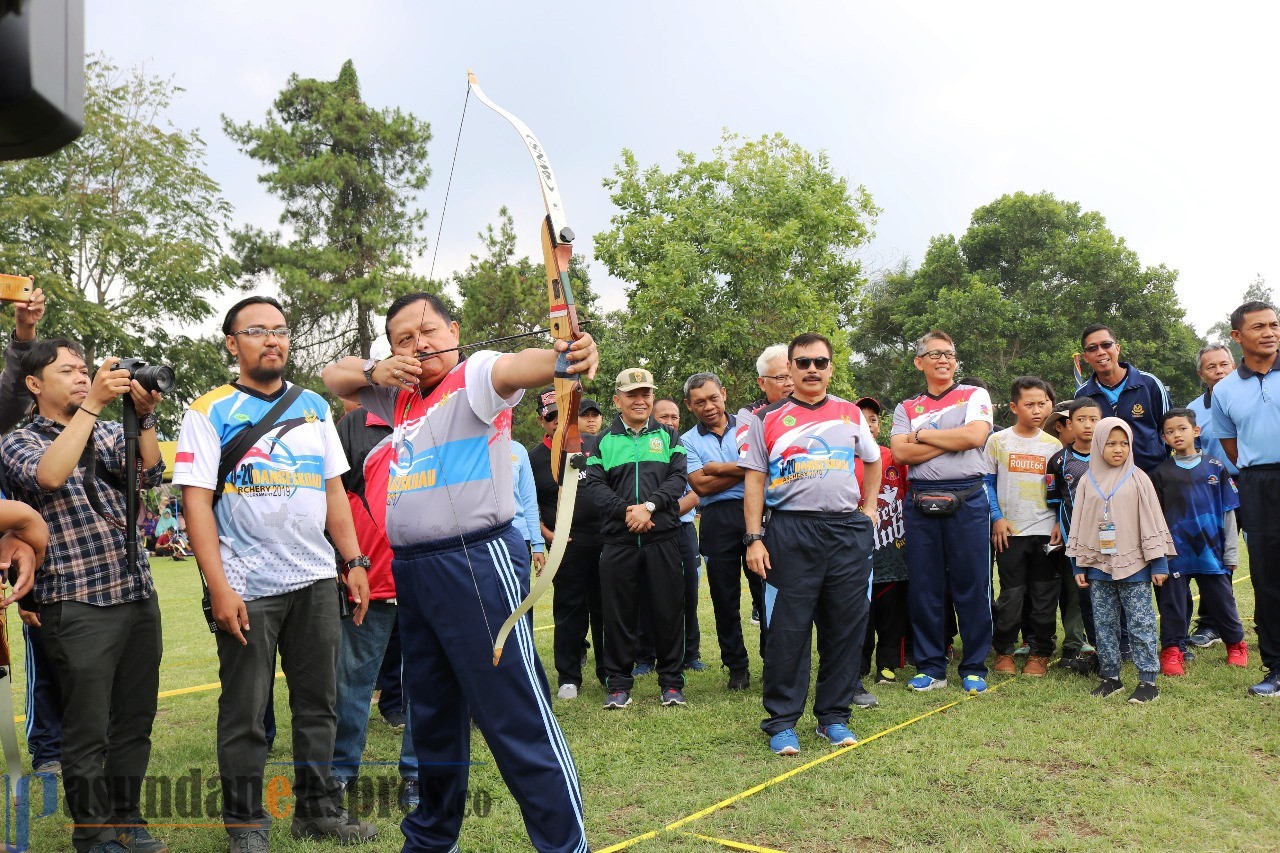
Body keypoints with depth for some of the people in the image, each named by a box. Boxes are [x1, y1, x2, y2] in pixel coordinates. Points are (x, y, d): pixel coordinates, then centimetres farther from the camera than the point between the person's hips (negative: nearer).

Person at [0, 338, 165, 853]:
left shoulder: (109, 434, 14)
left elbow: (148, 474, -2)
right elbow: (50, 474, -21)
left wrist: (143, 415, -14)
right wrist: (92, 404, -21)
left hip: (139, 594, 5)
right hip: (79, 604, -4)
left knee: (135, 722, 12)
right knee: (88, 731, 3)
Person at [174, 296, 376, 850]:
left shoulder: (314, 407, 10)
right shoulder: (210, 413, -3)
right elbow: (196, 503, -8)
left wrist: (355, 561, 4)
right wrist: (219, 588, -15)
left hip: (316, 581, 4)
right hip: (247, 589, -4)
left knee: (318, 701, 11)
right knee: (245, 712, 7)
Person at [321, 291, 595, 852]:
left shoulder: (475, 376, -5)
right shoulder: (400, 394, 17)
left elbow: (516, 366, -27)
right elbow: (334, 376, 25)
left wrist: (563, 356, -50)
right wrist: (376, 371, 2)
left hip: (476, 562, -8)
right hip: (410, 569, 8)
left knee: (517, 715, -7)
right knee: (431, 715, 20)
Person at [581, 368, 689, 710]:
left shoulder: (668, 436, 12)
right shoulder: (601, 441, 10)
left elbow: (678, 478, 0)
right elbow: (594, 485, -1)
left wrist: (649, 505, -15)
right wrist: (626, 510, -16)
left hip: (663, 538, 0)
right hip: (618, 539, 0)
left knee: (668, 610, 4)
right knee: (619, 613, 4)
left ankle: (671, 681, 16)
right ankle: (618, 683, 15)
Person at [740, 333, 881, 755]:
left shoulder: (850, 414, 13)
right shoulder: (766, 419, 4)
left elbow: (872, 460, 27)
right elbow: (754, 480, 2)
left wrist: (869, 508, 15)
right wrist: (754, 538, -5)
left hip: (849, 531, 3)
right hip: (790, 533, -3)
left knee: (846, 626, 5)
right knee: (788, 629, -2)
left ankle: (833, 716, 19)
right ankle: (782, 722, 9)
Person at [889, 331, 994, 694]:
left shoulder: (974, 395, 10)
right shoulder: (906, 408, 14)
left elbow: (975, 435, -10)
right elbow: (900, 452, -2)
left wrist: (921, 435, -2)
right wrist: (953, 440, -6)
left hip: (967, 500, -2)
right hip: (921, 501, 2)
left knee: (972, 585, 1)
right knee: (923, 586, 5)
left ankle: (974, 668, 14)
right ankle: (930, 667, 16)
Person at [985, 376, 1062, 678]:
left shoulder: (1054, 445, 7)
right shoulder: (998, 441, 1)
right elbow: (987, 483, 3)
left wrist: (1060, 523, -1)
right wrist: (997, 518, -7)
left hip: (1046, 532, 2)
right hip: (1010, 531, -2)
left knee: (1045, 597, 5)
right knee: (1011, 596, 1)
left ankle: (1040, 653, 18)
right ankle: (1003, 651, 16)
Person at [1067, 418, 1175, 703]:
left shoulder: (1138, 479, 0)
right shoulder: (1089, 482, 6)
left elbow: (1152, 521, 0)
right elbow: (1079, 525, 9)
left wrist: (1159, 562, -3)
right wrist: (1080, 566, 7)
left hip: (1134, 565, -3)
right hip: (1098, 566, 3)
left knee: (1140, 624, 0)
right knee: (1103, 624, 8)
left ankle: (1148, 680, 6)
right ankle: (1110, 677, 17)